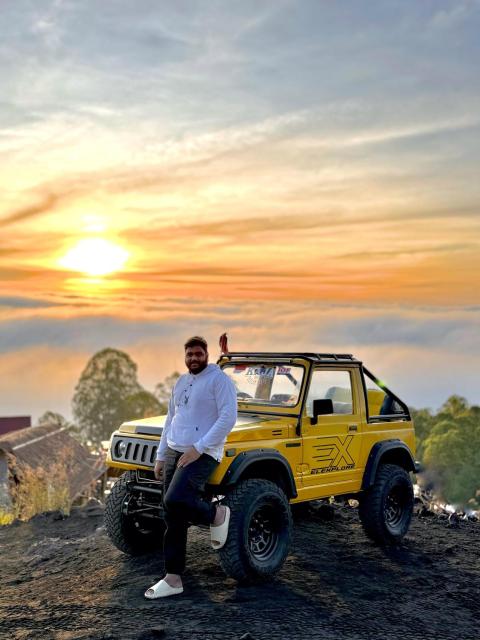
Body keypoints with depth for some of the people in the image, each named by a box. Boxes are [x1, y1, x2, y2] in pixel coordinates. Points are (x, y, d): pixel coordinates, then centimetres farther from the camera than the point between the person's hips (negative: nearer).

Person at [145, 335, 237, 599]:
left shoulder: (219, 380, -6)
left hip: (202, 454, -7)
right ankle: (173, 579, 10)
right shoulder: (180, 382, 17)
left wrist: (198, 448, -20)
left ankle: (216, 514, 0)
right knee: (173, 520, 4)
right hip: (174, 452, 7)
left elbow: (228, 418, -15)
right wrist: (161, 456, 17)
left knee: (174, 501, -27)